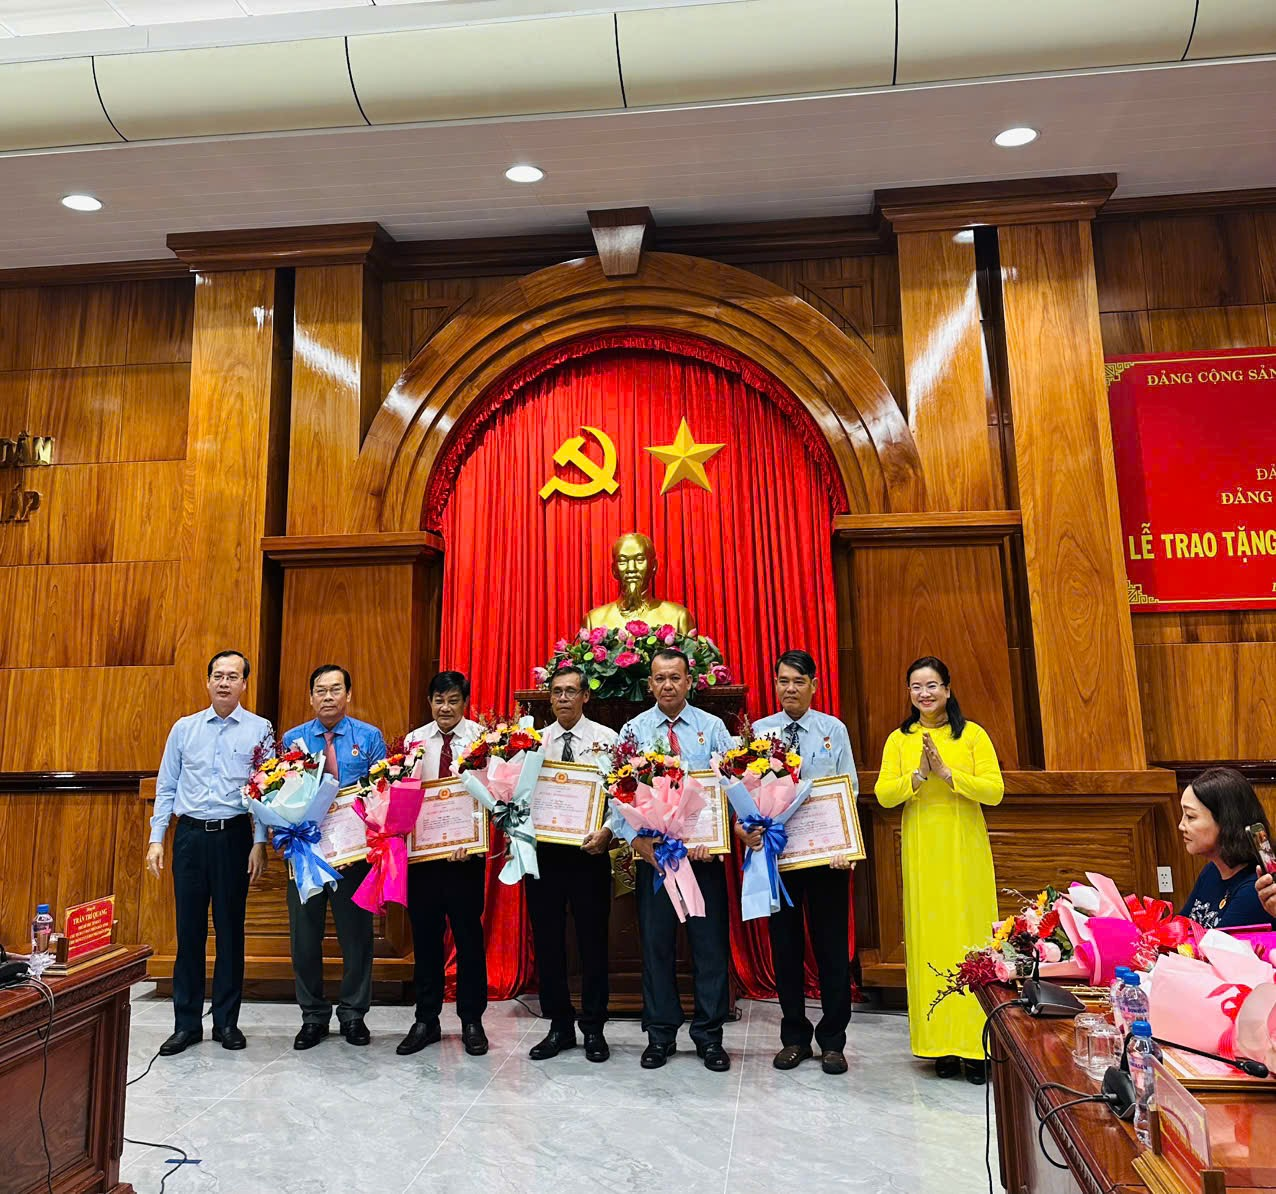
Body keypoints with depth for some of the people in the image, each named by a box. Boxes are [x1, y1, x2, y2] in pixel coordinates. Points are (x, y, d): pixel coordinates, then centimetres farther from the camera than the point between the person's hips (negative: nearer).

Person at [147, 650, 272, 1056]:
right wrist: (157, 838, 3)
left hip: (234, 836, -2)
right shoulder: (184, 728, 8)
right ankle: (186, 1023, 18)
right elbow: (166, 787, 10)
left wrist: (259, 843, -9)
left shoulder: (259, 729, 0)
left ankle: (227, 1021, 19)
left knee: (230, 930, 6)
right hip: (190, 835, 2)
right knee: (189, 930, 6)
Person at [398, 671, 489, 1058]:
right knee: (424, 934, 12)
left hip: (466, 850, -3)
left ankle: (472, 1021, 21)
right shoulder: (414, 741, 6)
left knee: (469, 934, 6)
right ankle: (426, 1020, 26)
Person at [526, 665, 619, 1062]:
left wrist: (607, 832, -21)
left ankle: (593, 1029, 24)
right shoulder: (534, 742, 7)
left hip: (589, 851, -2)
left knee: (593, 941, 8)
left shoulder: (607, 739, -1)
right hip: (543, 851, 3)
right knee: (547, 941, 11)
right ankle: (559, 1026, 27)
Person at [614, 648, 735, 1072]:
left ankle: (710, 1036, 21)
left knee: (711, 942, 6)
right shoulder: (633, 730, 3)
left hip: (704, 851, 0)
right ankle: (660, 1035, 24)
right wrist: (635, 839, -16)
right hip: (652, 850, 0)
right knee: (656, 942, 9)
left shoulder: (713, 727, 3)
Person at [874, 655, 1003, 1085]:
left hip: (966, 852, -1)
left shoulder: (973, 735, 1)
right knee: (929, 942, 3)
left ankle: (976, 1046, 10)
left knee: (971, 938, 0)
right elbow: (883, 795, -2)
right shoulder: (899, 740, 7)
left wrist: (946, 773, -16)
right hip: (922, 854, 1)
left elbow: (995, 791, -7)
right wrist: (918, 775, -16)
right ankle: (941, 1045, 13)